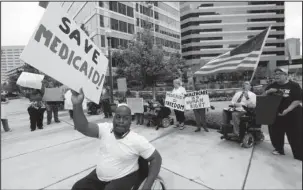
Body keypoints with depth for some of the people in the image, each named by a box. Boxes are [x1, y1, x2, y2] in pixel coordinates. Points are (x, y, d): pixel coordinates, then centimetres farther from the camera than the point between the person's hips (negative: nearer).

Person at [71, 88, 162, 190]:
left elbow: (156, 158, -15)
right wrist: (77, 104, -36)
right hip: (98, 177, 5)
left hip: (123, 178, -4)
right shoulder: (105, 129, -9)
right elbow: (83, 127, -20)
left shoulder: (137, 140, -20)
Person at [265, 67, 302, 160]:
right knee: (276, 133, 13)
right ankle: (279, 149, 32)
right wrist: (269, 91, -11)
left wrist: (287, 110, -22)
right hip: (275, 114, 5)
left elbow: (298, 100, -12)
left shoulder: (294, 86, -7)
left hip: (292, 115, -4)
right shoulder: (273, 85, 6)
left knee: (295, 136, 3)